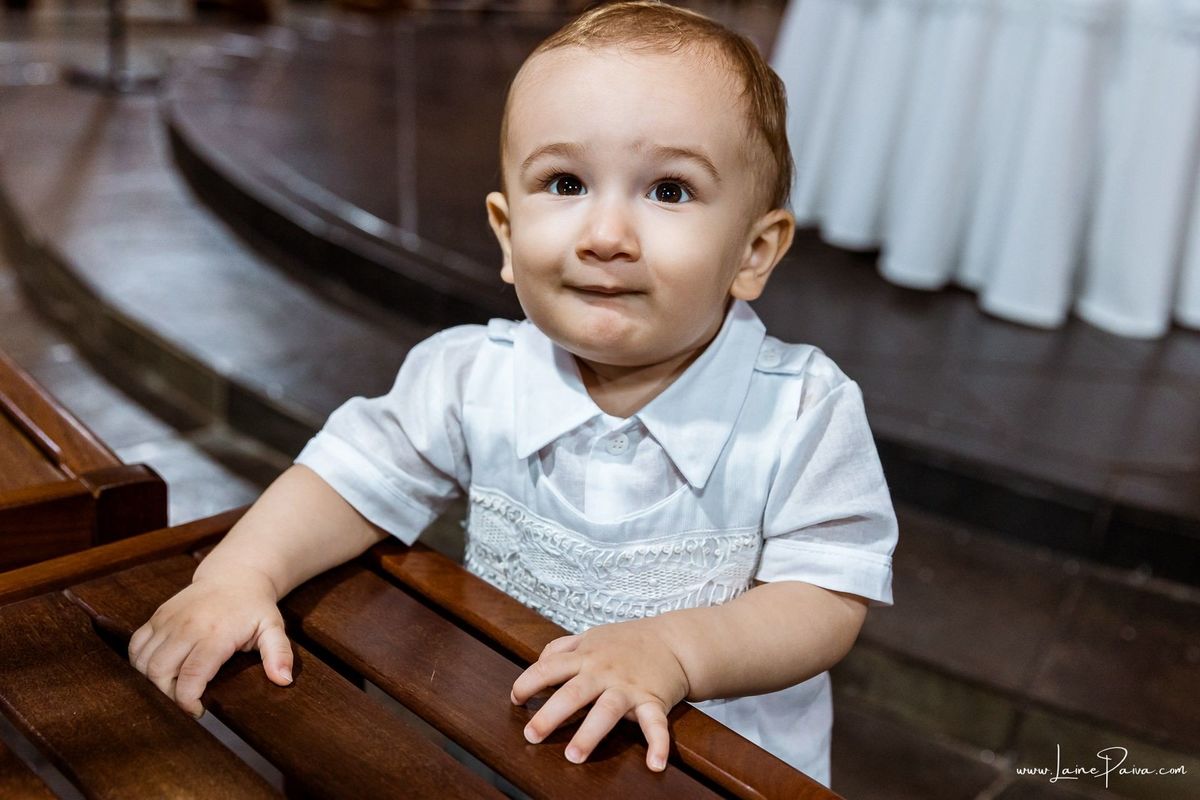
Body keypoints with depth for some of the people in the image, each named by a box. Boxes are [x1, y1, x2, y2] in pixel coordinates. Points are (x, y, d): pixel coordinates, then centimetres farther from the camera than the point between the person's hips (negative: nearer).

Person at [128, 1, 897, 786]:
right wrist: (240, 574, -17)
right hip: (497, 739, 2)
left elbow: (829, 602, -16)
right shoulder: (473, 379, -9)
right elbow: (353, 477, 0)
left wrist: (676, 649, -31)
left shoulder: (805, 412, -16)